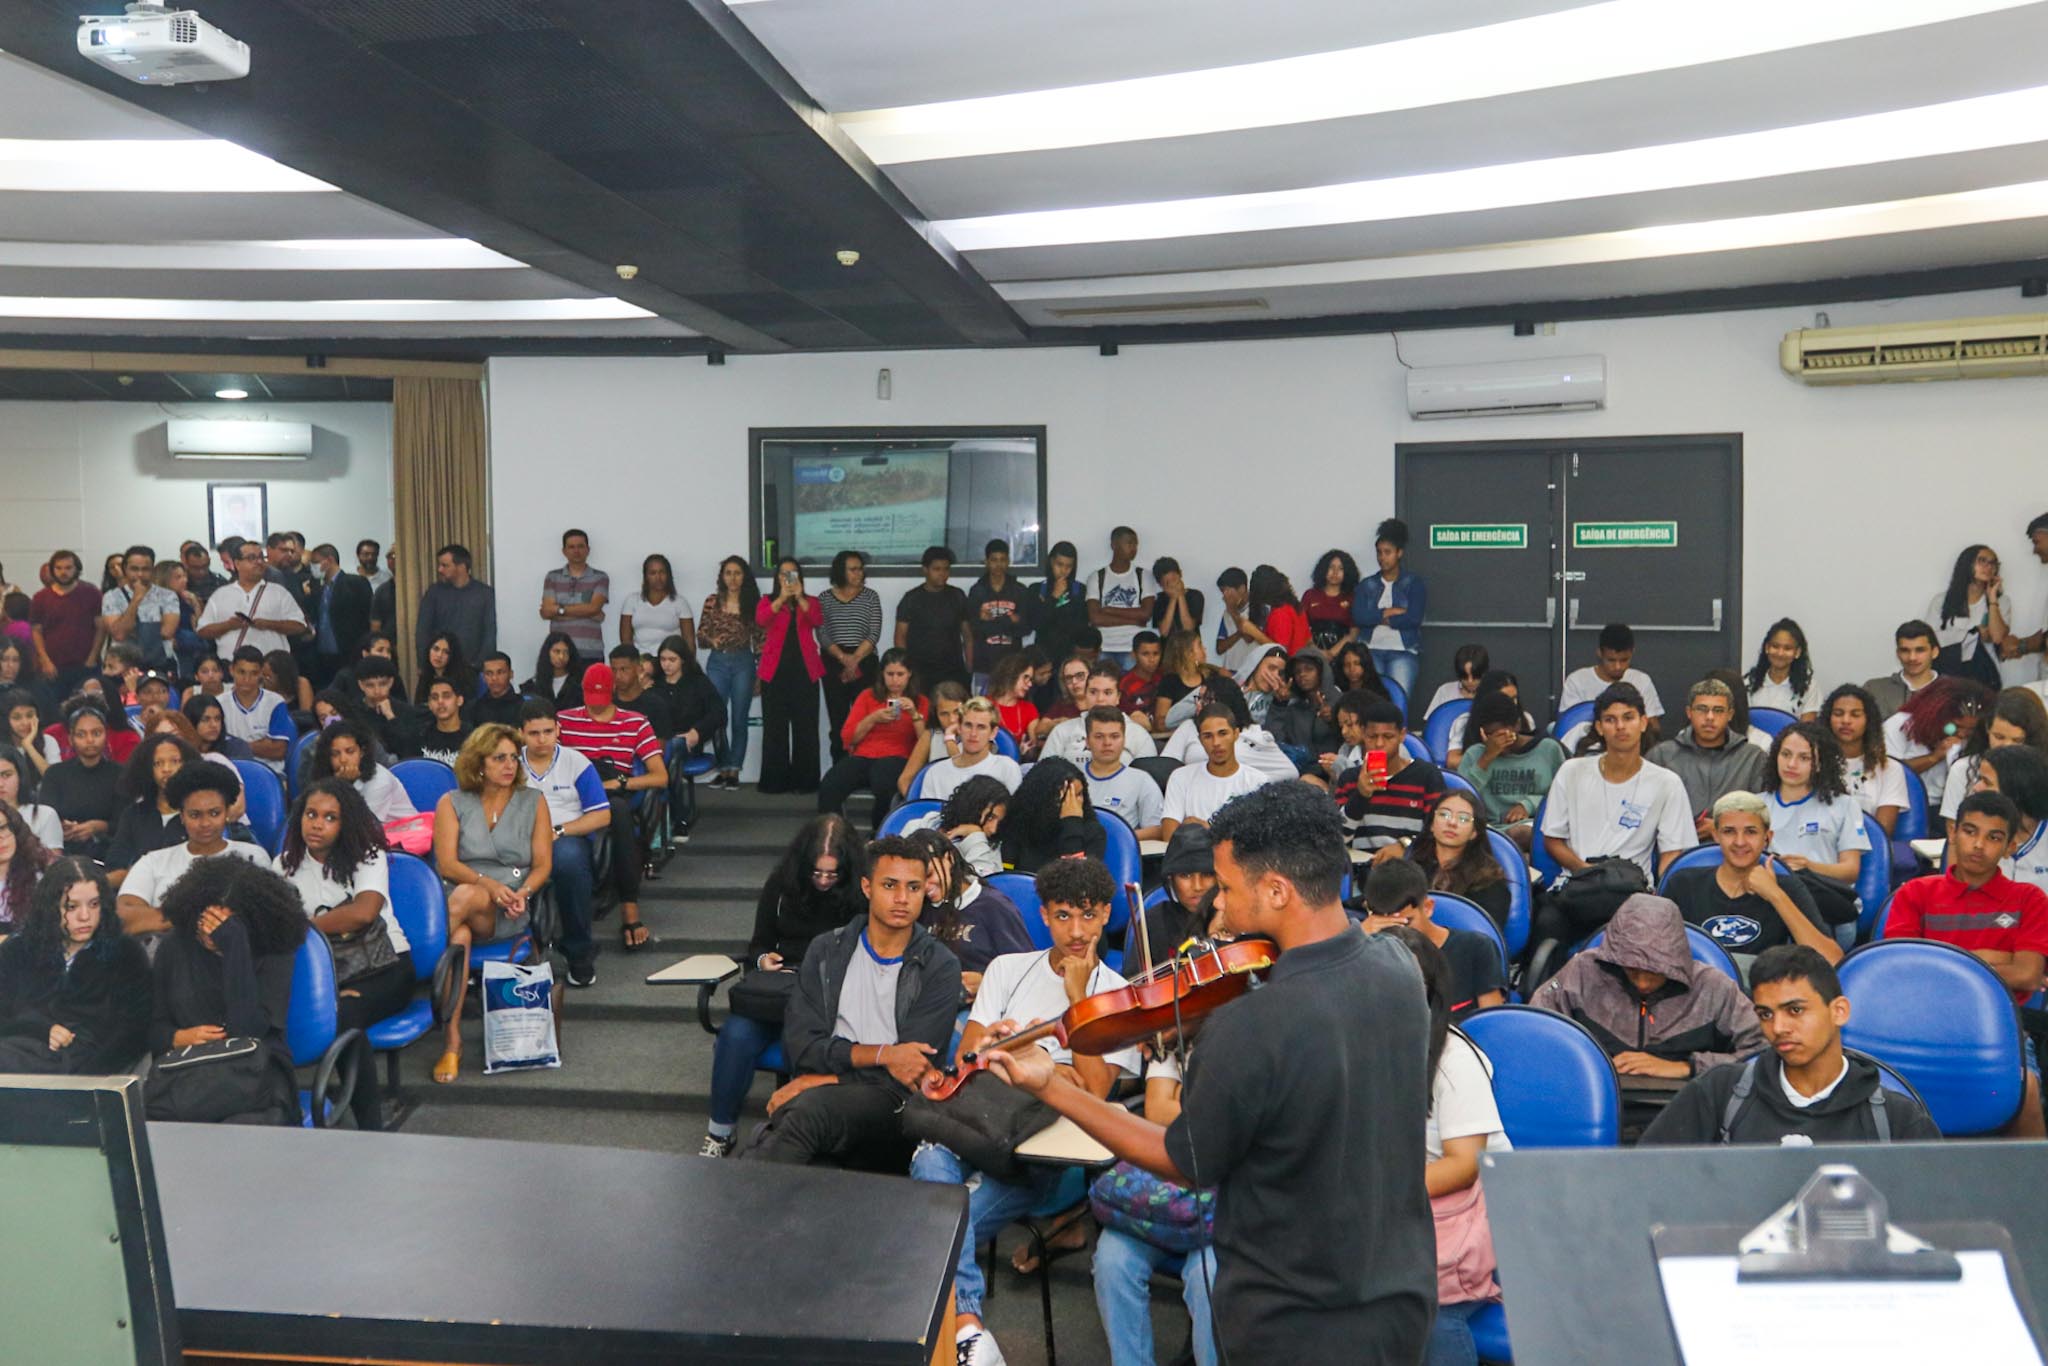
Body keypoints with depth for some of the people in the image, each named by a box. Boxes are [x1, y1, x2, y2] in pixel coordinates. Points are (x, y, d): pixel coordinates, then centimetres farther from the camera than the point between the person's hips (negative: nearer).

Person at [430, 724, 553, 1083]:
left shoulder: (533, 802, 15)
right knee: (461, 936, -38)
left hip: (510, 909, -1)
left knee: (465, 897, -37)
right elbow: (446, 864, -1)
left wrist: (521, 893, -14)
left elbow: (543, 865, 8)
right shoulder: (452, 804, 13)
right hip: (461, 902, 1)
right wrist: (489, 883, -19)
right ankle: (451, 1040, -36)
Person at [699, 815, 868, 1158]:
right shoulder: (781, 885, 11)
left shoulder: (860, 893, 1)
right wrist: (763, 959, -2)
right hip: (779, 985, 3)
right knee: (737, 1033, -27)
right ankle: (720, 1132, -10)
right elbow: (758, 944, 20)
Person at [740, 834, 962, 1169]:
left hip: (892, 1104, -2)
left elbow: (913, 1065, -5)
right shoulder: (826, 950, 15)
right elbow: (799, 1044, 3)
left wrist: (821, 1080, -9)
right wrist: (881, 1054, -12)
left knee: (810, 1107, -35)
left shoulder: (940, 967, 5)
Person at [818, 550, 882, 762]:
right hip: (833, 664, 1)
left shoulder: (870, 596, 6)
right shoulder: (825, 598, 7)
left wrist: (855, 659, -12)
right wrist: (842, 657, -15)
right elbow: (822, 634, -1)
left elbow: (874, 633, -1)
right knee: (837, 721, 0)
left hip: (865, 663, -1)